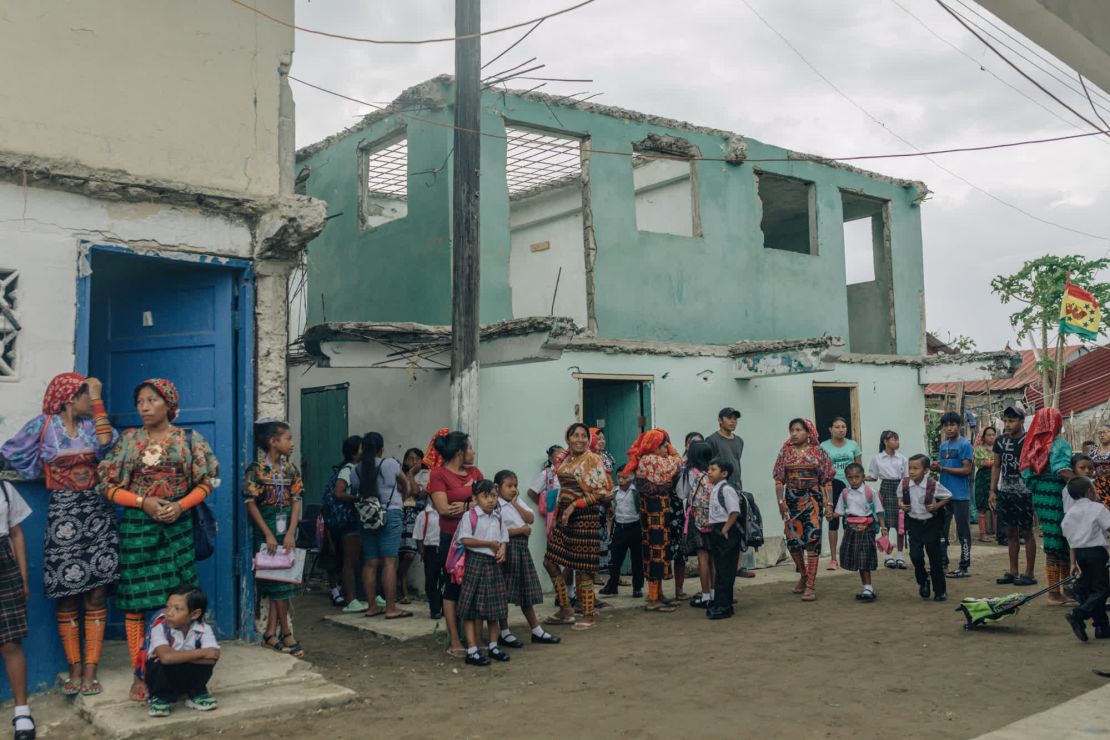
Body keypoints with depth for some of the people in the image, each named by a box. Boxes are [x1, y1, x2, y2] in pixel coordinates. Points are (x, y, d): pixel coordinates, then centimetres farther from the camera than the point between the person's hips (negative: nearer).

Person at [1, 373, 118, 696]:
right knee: (68, 598, 3)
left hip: (97, 513, 2)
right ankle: (75, 669, 12)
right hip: (62, 515, -2)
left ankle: (90, 670, 6)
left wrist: (98, 399, -10)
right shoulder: (43, 425, 1)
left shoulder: (91, 424, 6)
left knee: (96, 596, 1)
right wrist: (44, 474, 8)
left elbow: (106, 441, -14)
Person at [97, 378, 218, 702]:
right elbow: (108, 485, 2)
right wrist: (143, 502, -12)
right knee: (135, 601, 1)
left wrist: (181, 505, -12)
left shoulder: (189, 439, 4)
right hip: (136, 526, 0)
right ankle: (139, 674, 11)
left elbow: (205, 482, 4)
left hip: (177, 526, 0)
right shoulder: (128, 440, 4)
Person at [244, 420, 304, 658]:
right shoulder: (257, 469, -9)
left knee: (280, 584, 5)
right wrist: (268, 535, -13)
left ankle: (270, 633, 11)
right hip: (266, 533, -5)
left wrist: (291, 534, -8)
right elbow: (251, 504, -10)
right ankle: (285, 632, 7)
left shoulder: (290, 469, 5)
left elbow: (296, 502, 2)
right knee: (279, 584, -3)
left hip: (286, 533, 5)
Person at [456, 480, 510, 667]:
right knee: (473, 607, -3)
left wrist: (502, 550, -8)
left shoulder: (498, 517, 11)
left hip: (494, 564, 6)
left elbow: (503, 538, 14)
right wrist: (489, 544, -13)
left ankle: (494, 646, 24)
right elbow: (465, 539, -15)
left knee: (495, 605, 12)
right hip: (476, 562, -6)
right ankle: (472, 651, 0)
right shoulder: (469, 516, -8)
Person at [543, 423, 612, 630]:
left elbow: (601, 493, -14)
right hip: (564, 516, 8)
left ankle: (589, 616, 9)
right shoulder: (565, 460, 12)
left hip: (584, 517, -8)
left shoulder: (592, 460, -9)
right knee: (550, 561, 8)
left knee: (582, 567, -3)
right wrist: (557, 513, 15)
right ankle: (565, 609, 19)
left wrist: (574, 505, -17)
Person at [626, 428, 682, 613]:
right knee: (658, 549, -5)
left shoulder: (642, 461, 11)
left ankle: (657, 594, 24)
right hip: (658, 512, -10)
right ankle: (653, 600, -1)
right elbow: (677, 461, -4)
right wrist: (670, 448, 9)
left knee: (653, 549, 15)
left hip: (648, 510, 10)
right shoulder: (655, 461, -17)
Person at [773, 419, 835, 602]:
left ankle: (811, 585, -3)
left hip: (813, 499, -3)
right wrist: (781, 501, -7)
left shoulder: (818, 452, 1)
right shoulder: (785, 452, 6)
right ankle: (803, 575, 30)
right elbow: (779, 479, 3)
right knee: (792, 540, 6)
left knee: (812, 539, -8)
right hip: (792, 499, 3)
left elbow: (827, 480, 1)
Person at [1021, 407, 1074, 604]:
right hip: (1056, 494, -7)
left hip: (1038, 494, 7)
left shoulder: (1033, 444, 10)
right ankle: (1057, 592, 6)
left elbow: (1026, 471, 10)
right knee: (1063, 544, 2)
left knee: (1052, 544, 15)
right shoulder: (1060, 444, -9)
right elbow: (1063, 470, -23)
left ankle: (1054, 590, 21)